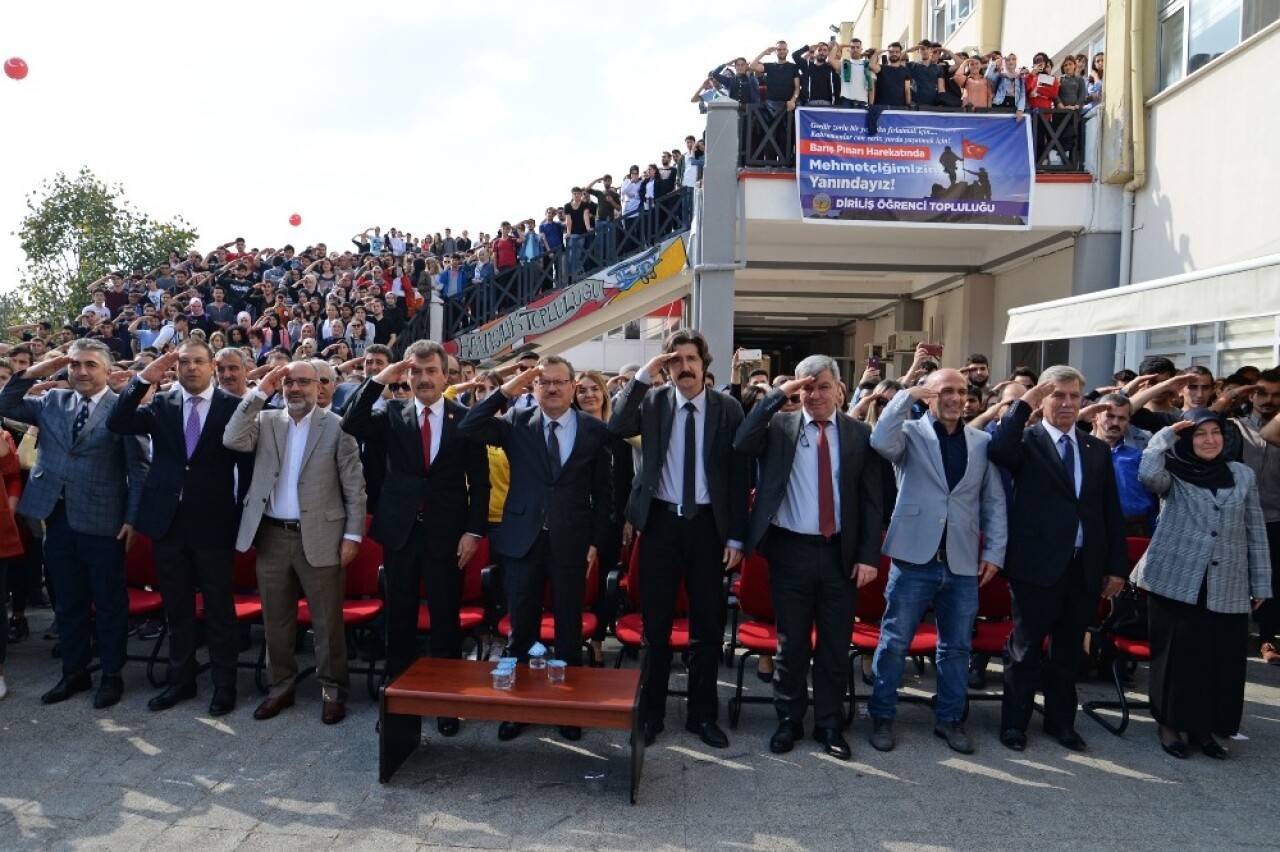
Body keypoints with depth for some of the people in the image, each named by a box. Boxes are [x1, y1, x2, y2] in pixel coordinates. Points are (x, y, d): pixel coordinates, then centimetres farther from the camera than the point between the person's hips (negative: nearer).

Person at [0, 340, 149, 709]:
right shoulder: (53, 401, 10)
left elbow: (138, 468, -8)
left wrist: (132, 519, -11)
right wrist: (33, 372, -3)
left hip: (102, 521, -5)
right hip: (58, 519, 5)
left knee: (109, 603, 7)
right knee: (67, 602, 16)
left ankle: (111, 675, 21)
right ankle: (74, 672, 30)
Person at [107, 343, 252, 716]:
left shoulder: (234, 407, -5)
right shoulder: (160, 404, 6)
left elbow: (249, 465, -3)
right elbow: (116, 424, -7)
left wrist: (244, 518, -6)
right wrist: (144, 378, -13)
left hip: (213, 522, -3)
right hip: (168, 520, 4)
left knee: (219, 607, 7)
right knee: (176, 606, 15)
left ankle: (224, 683, 19)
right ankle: (181, 679, 30)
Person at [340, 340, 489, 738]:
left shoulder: (465, 417, -2)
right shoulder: (393, 413, 4)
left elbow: (479, 480, -1)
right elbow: (350, 426, -12)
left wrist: (474, 530, -8)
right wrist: (379, 380, -15)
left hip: (446, 532, -2)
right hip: (400, 529, 2)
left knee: (446, 618, 8)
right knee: (399, 618, 13)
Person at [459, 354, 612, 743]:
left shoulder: (594, 430, 1)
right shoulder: (517, 422, 2)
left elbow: (602, 490, 3)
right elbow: (467, 429, -11)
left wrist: (596, 542, -1)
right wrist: (505, 391, -14)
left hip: (571, 543, 0)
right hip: (522, 539, 1)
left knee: (569, 630, 11)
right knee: (520, 629, 11)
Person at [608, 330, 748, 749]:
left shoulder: (728, 409, -1)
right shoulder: (653, 401, 1)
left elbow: (739, 475, 0)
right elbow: (616, 428, -17)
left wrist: (736, 537, -3)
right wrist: (644, 374, -18)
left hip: (708, 525, 0)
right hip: (662, 522, 0)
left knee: (707, 626, 10)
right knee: (656, 624, 10)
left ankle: (702, 714, 26)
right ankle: (650, 712, 25)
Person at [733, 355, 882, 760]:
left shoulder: (859, 434, 2)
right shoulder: (779, 425, 0)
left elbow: (871, 500, 2)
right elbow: (742, 445, -20)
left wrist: (869, 555, -5)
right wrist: (777, 394, -19)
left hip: (840, 553, 1)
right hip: (790, 549, -1)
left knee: (835, 644, 12)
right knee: (791, 642, 11)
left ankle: (829, 723, 28)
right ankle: (789, 720, 27)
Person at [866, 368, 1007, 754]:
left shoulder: (983, 442, 9)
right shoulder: (910, 433, 0)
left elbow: (995, 503, 10)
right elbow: (881, 442, -24)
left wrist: (994, 552, 3)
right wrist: (907, 395, -18)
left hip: (963, 563, 4)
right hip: (914, 558, -3)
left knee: (956, 647, 14)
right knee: (894, 642, 5)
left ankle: (950, 718, 30)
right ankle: (882, 716, 20)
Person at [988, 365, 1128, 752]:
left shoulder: (1098, 449, 11)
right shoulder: (1027, 441, -4)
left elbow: (1111, 512, 11)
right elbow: (997, 452, -28)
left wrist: (1117, 565, 8)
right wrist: (1024, 405, -22)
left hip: (1085, 566, 5)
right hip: (1038, 564, -5)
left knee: (1069, 649, 17)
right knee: (1026, 647, 6)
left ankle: (1061, 720, 32)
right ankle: (1014, 721, 20)